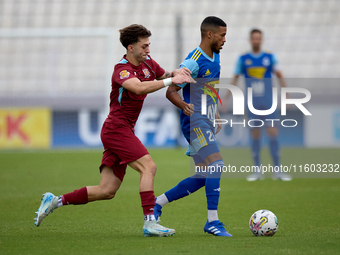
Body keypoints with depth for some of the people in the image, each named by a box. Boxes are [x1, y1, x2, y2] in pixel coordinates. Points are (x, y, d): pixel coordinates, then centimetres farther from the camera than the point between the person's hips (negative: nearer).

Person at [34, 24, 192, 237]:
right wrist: (170, 81, -38)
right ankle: (150, 223, -25)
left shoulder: (147, 62, 10)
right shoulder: (122, 70, -16)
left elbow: (162, 75, 28)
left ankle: (55, 201, 15)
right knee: (148, 167, -21)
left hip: (123, 131, 9)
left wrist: (174, 73, 4)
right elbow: (139, 87, -37)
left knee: (107, 191, 5)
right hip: (116, 129, -9)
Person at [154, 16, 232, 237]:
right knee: (216, 165, -21)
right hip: (195, 121, -9)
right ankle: (212, 221, -19)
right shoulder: (193, 62, -14)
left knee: (204, 177, 8)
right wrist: (185, 106, -30)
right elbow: (171, 91, -13)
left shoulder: (215, 57, 14)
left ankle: (159, 202, 20)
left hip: (206, 123, 9)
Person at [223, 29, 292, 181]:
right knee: (255, 136, 2)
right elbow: (235, 79, 9)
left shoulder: (270, 57, 4)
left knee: (273, 134, -7)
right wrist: (226, 98, 4)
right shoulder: (243, 59, 4)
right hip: (252, 104, 0)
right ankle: (257, 171, 9)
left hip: (268, 104, 0)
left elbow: (280, 76, 7)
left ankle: (277, 170, -2)